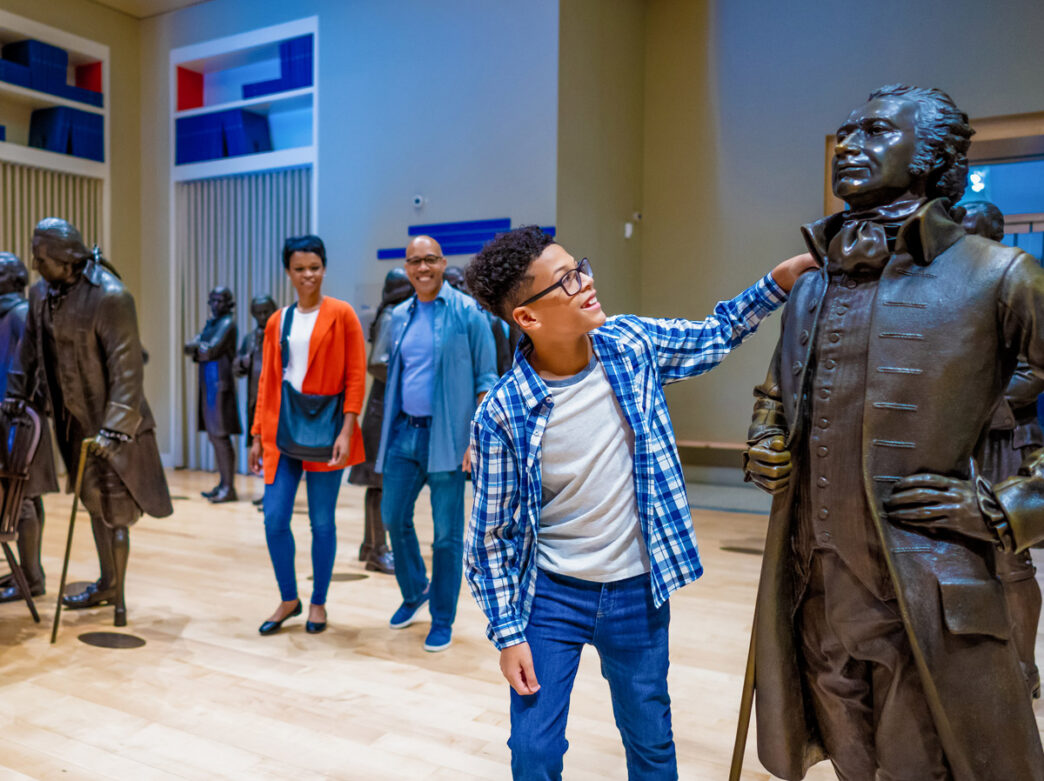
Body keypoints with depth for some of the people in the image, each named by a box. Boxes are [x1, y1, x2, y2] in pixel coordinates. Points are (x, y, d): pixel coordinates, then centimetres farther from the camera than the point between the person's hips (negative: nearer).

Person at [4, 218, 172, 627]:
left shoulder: (110, 297, -21)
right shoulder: (41, 293, 3)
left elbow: (126, 368, -24)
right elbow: (30, 348, 17)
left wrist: (114, 428, -27)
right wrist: (17, 394, 14)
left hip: (112, 423, -7)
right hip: (74, 420, 7)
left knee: (115, 509, 1)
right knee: (94, 502, 16)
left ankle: (117, 595, 15)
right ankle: (108, 584, 30)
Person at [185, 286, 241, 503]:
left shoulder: (227, 323, -7)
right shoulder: (211, 323, 19)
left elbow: (211, 350, -15)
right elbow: (191, 348, 12)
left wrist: (196, 347, 4)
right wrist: (202, 349, -9)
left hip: (220, 383, -9)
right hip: (208, 383, 9)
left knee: (220, 435, -10)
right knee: (214, 435, 11)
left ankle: (229, 488, -6)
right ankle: (223, 483, 18)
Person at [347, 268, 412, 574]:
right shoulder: (390, 318, -12)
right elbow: (376, 363, -20)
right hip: (386, 406, -9)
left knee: (381, 480, 14)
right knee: (382, 480, -4)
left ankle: (372, 544, 23)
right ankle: (378, 551, 3)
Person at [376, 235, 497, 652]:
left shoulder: (467, 312, -6)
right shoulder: (398, 317, 11)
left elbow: (486, 379, -7)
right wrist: (389, 429, 15)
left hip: (447, 435, -5)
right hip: (404, 430, 6)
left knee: (447, 531, 2)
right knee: (394, 516, 11)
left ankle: (442, 620, 18)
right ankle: (414, 591, 36)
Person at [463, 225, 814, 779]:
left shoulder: (632, 344, -9)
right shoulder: (501, 415, -19)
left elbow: (714, 336, 11)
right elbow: (491, 532, -9)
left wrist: (779, 281, 0)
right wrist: (508, 633, -8)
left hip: (638, 593, 3)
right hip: (549, 595, -3)